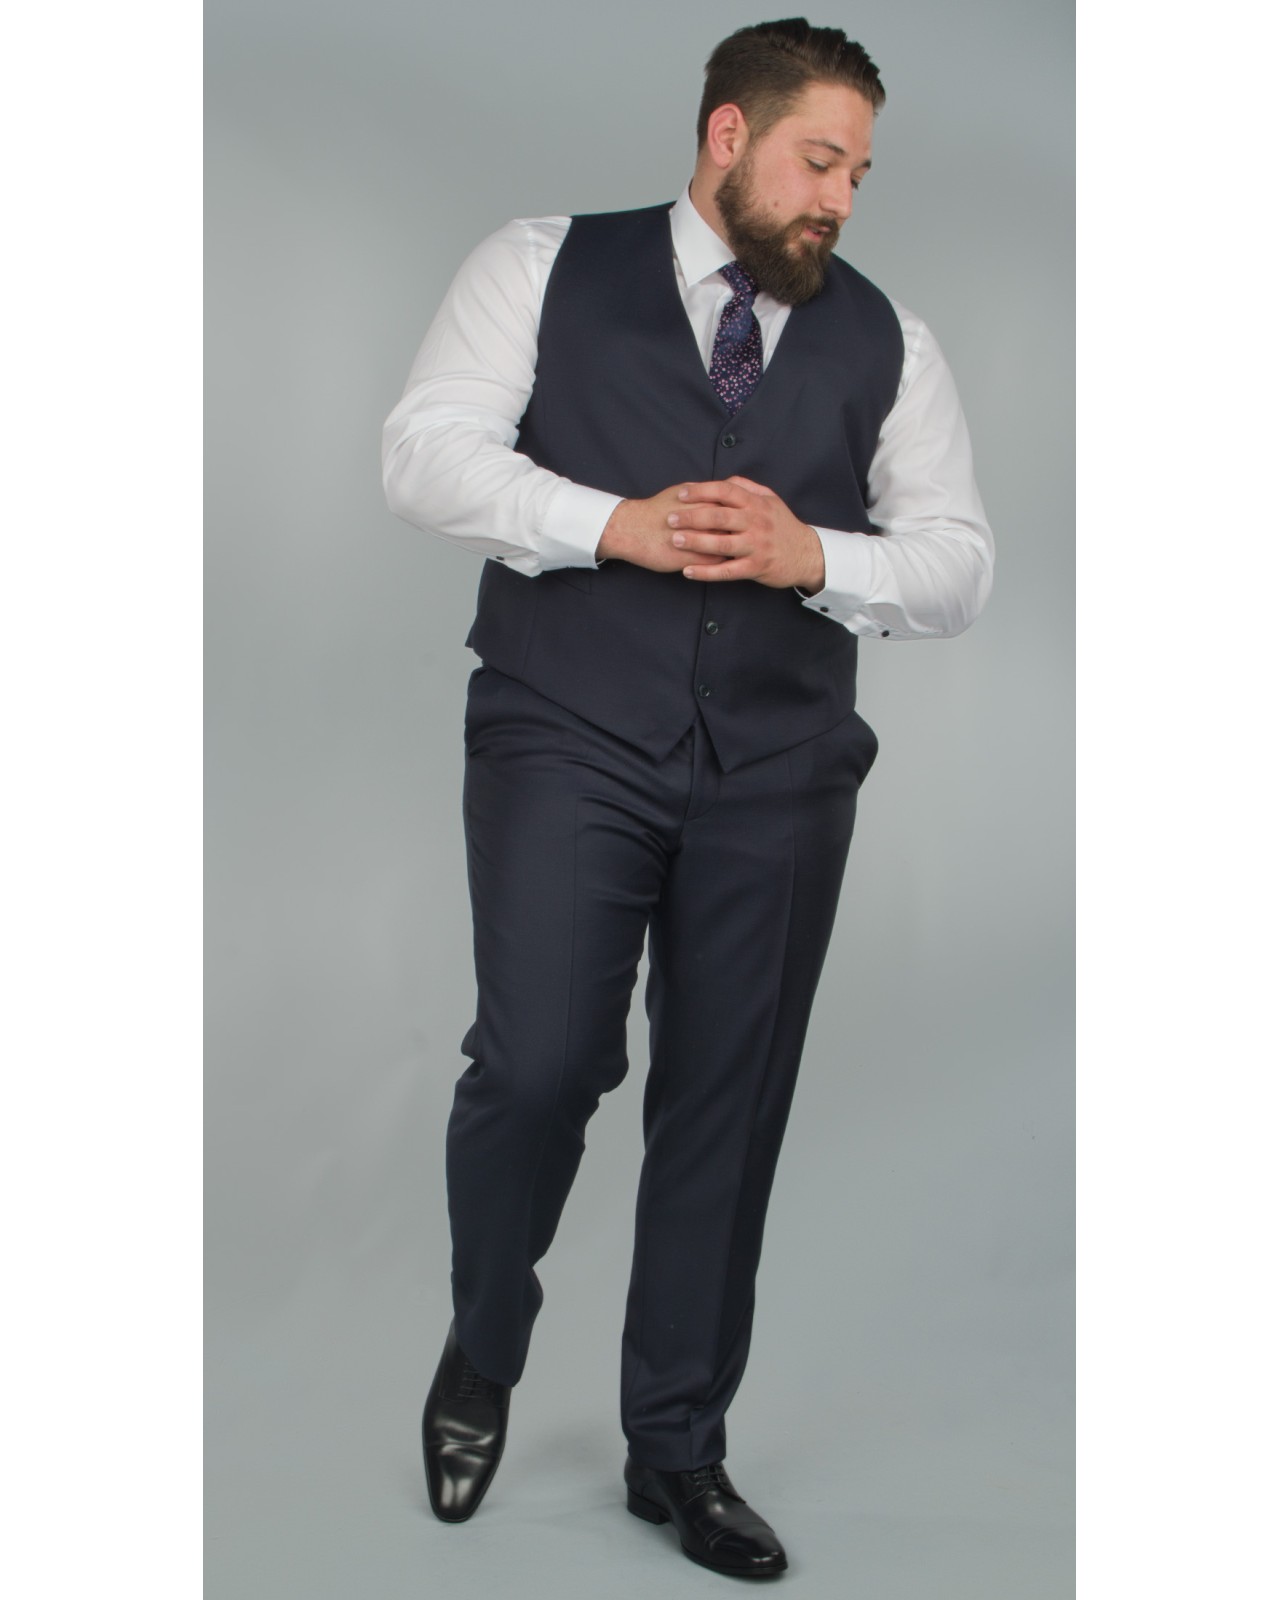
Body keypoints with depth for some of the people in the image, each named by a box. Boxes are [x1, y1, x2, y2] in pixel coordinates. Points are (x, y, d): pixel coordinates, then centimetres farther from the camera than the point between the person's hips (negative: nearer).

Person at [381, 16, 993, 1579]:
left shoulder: (885, 340, 12)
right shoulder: (544, 269, 6)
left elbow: (958, 565, 9)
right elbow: (426, 449, -3)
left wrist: (815, 557, -11)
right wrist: (617, 525, -15)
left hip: (777, 775, 3)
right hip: (568, 743, -3)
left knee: (730, 1108, 6)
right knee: (540, 1063, -15)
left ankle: (678, 1452, 23)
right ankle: (481, 1349, 17)